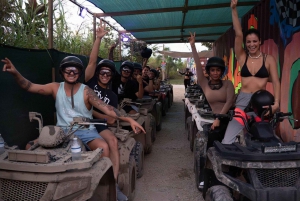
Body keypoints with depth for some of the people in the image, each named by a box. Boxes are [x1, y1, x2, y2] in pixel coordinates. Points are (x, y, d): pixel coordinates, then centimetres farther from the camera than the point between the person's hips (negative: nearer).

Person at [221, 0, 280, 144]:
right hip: (243, 100, 0)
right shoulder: (242, 57, 4)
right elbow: (238, 34, -5)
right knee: (228, 140, -10)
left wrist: (276, 102, -16)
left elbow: (275, 82, -2)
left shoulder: (269, 59, 3)